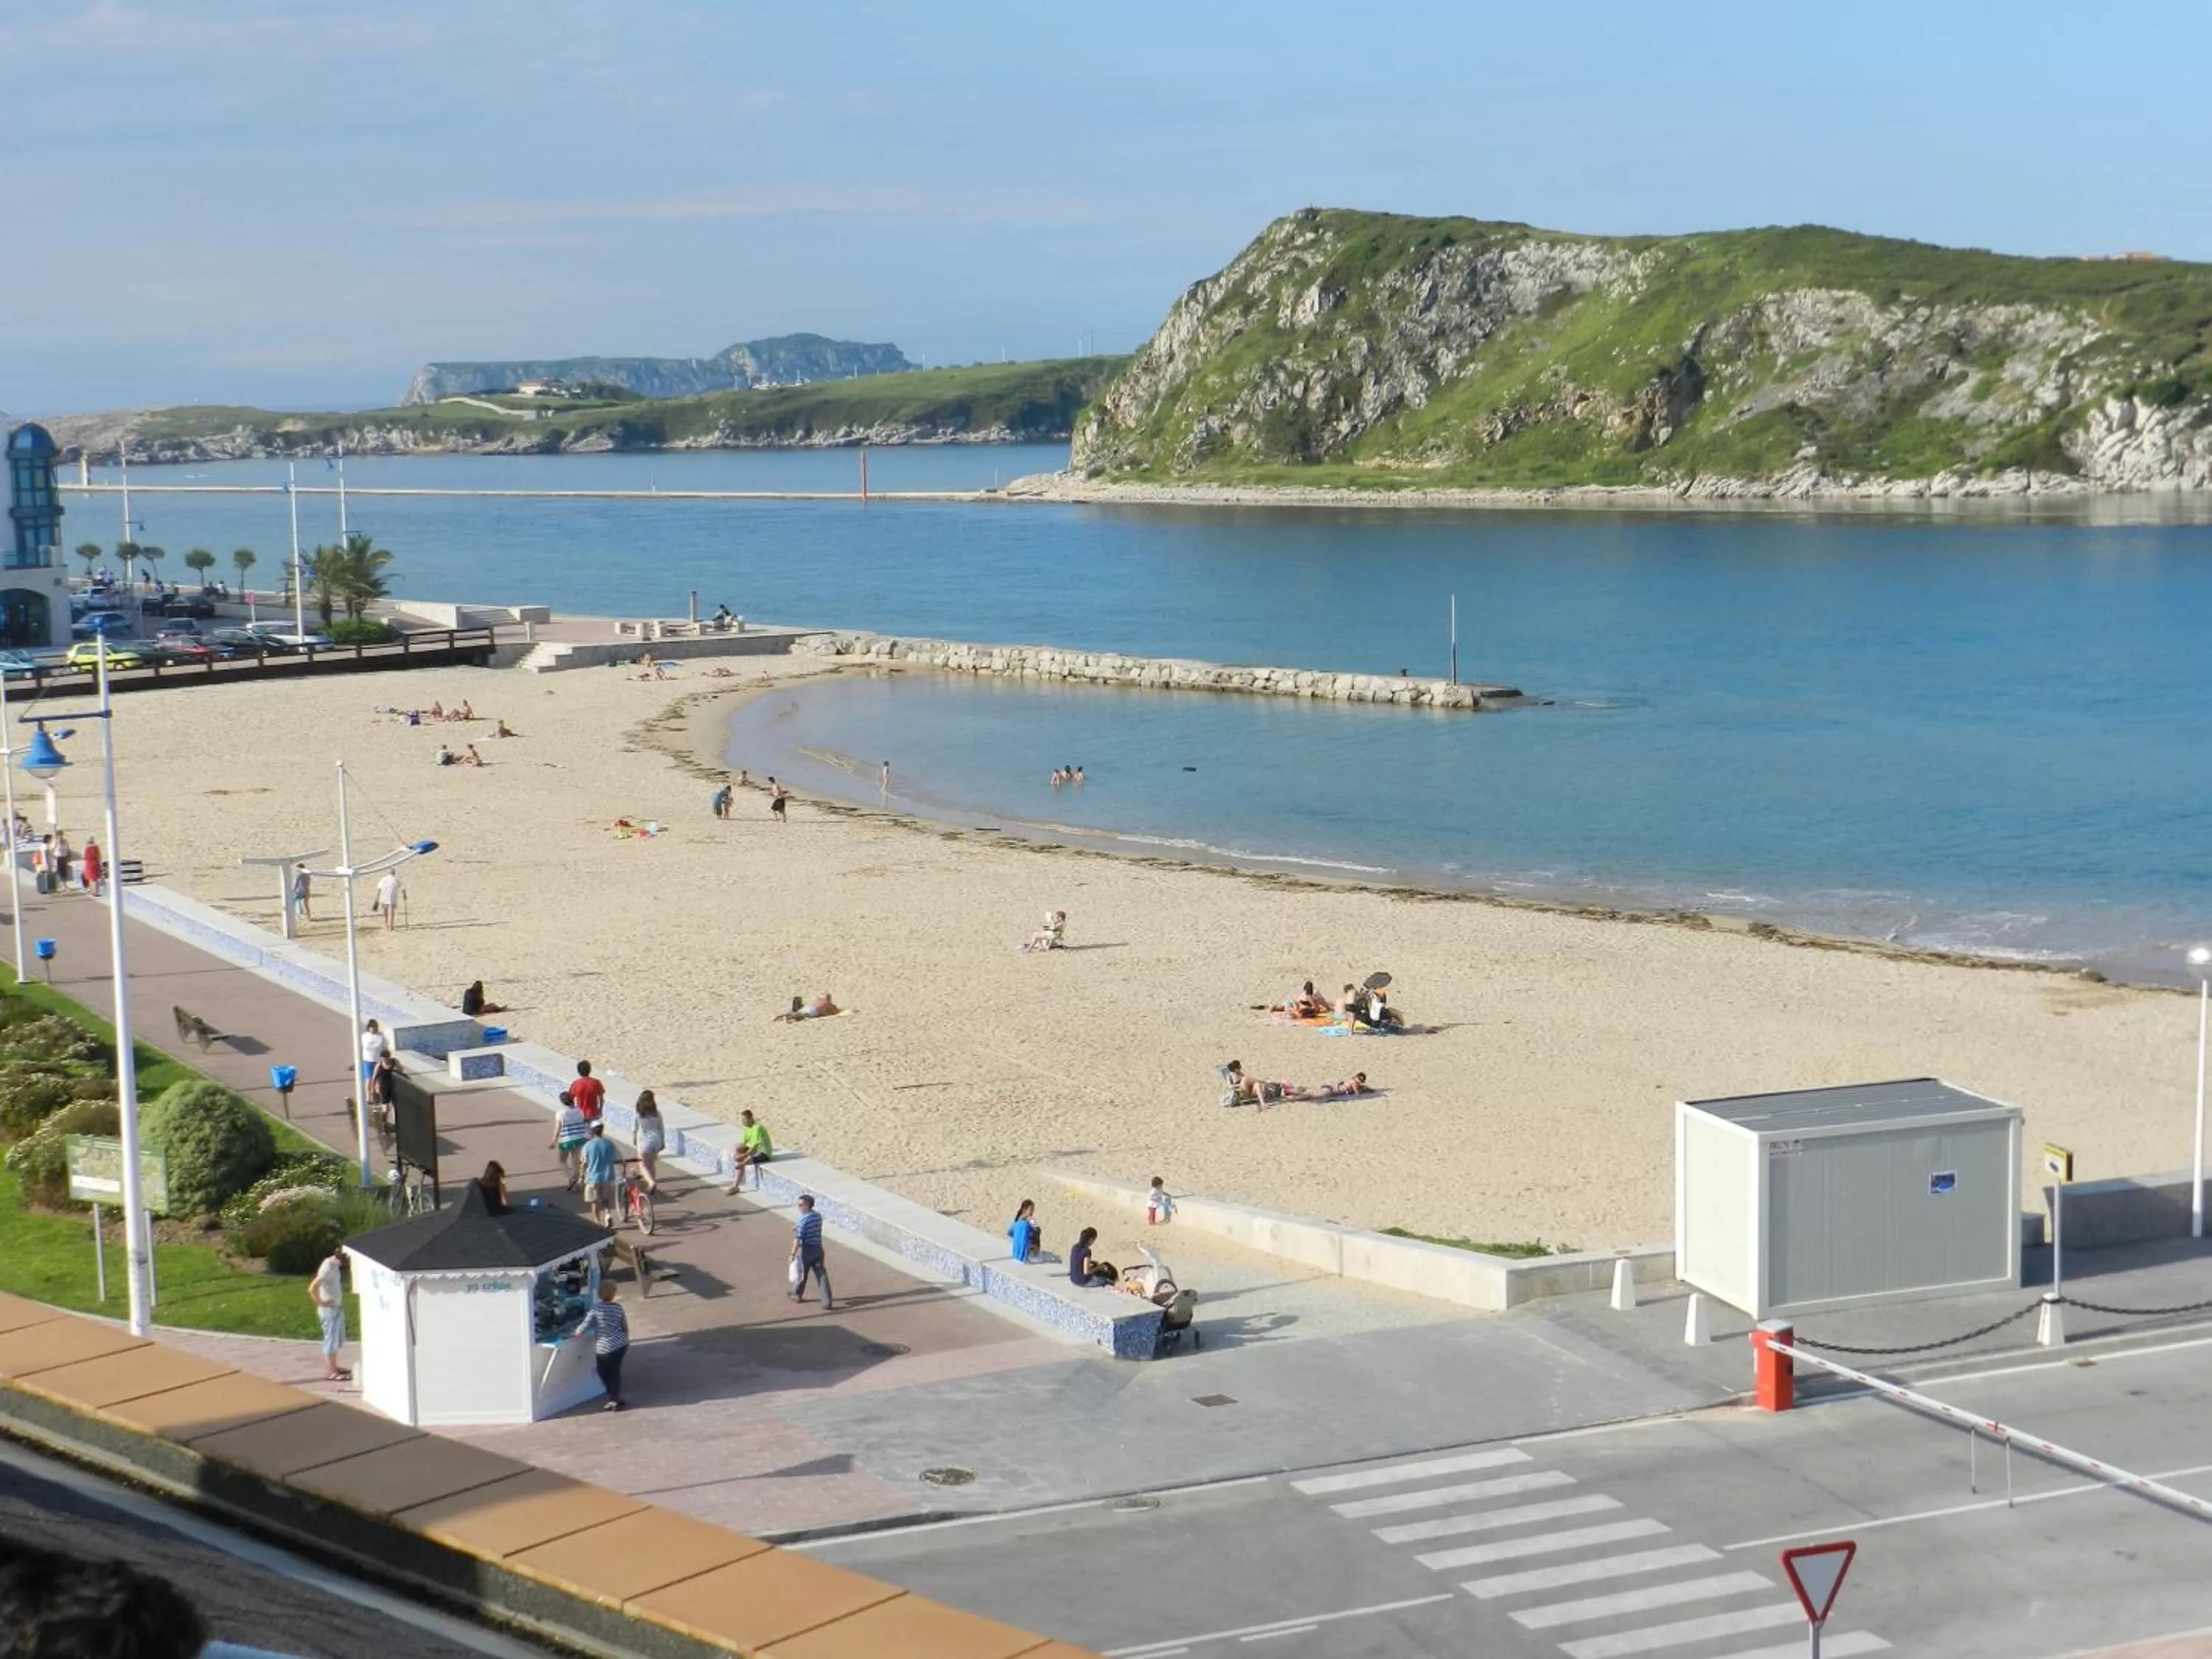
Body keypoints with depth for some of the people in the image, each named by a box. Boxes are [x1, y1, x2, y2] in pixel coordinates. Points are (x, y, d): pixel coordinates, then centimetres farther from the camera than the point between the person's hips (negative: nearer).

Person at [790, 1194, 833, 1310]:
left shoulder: (803, 1220, -18)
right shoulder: (818, 1217, 4)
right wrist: (798, 1230, 22)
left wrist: (793, 1254, -17)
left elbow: (798, 1239, -20)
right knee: (822, 1275, 2)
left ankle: (797, 1295, 37)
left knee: (802, 1274, 16)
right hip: (818, 1249, 6)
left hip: (806, 1250, -6)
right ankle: (827, 1302, -3)